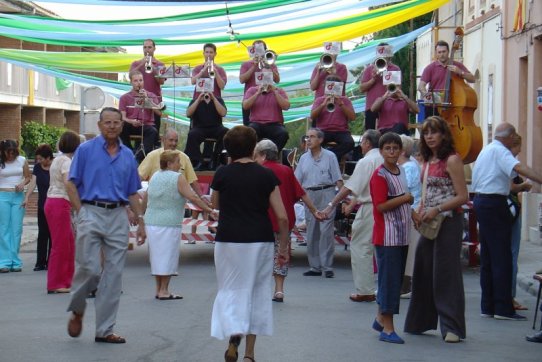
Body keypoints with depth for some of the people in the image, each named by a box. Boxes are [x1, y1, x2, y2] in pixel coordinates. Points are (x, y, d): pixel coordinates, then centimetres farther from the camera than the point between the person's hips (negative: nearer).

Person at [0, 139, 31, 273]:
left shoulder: (22, 160, 4)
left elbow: (28, 177, 11)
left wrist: (23, 183, -7)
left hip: (18, 197, 2)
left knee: (17, 229, 2)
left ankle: (15, 261, 7)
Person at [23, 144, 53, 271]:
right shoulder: (37, 167, 7)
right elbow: (33, 182, 1)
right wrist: (27, 197, -11)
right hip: (42, 206, 4)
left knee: (52, 234, 0)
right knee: (42, 233, 4)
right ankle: (40, 262, 5)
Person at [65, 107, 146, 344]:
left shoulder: (127, 155, 13)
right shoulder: (86, 150, 1)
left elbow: (133, 193, 16)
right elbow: (71, 185, -2)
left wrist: (140, 221, 9)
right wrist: (81, 214, -11)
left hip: (118, 217, 4)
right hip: (92, 212, -4)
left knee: (113, 275, 2)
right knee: (89, 269, -9)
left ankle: (104, 330, 8)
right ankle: (76, 311, 20)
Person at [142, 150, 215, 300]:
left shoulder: (155, 176, 10)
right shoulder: (178, 178, -10)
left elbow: (145, 197, 17)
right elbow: (193, 198, -15)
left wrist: (144, 213, 31)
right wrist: (208, 209, -9)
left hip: (151, 222, 7)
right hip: (169, 224, -7)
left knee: (157, 254, 13)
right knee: (167, 255, 0)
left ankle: (159, 289, 18)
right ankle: (164, 291, 1)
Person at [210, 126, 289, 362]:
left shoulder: (222, 174, -1)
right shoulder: (266, 175, -2)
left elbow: (215, 205, 18)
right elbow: (282, 217, -3)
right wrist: (283, 247, 7)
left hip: (229, 241, 0)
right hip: (260, 241, 1)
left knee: (230, 290, 10)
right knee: (257, 293, 12)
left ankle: (233, 334, -19)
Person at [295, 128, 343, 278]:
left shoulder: (329, 156, 2)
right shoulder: (304, 158, 13)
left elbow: (338, 179, -2)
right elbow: (297, 181, 14)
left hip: (326, 194, -5)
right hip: (309, 195, 5)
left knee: (326, 231, -9)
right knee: (311, 232, 6)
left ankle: (327, 266, -6)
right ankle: (315, 266, 13)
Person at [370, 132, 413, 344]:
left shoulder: (401, 172, 12)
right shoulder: (379, 176, -12)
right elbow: (381, 206, -19)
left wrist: (413, 213, 9)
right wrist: (405, 199, -15)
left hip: (402, 235, 8)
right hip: (387, 235, -8)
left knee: (396, 279, 14)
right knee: (389, 280, -6)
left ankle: (381, 318, 27)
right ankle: (387, 329, -1)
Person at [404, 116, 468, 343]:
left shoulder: (452, 160, -9)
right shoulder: (427, 162, 13)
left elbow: (463, 196, -12)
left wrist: (437, 210, -18)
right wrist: (419, 212, 4)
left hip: (448, 222, -8)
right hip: (429, 223, 8)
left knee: (446, 273, -7)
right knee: (423, 272, 10)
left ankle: (452, 328, -3)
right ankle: (421, 322, 20)